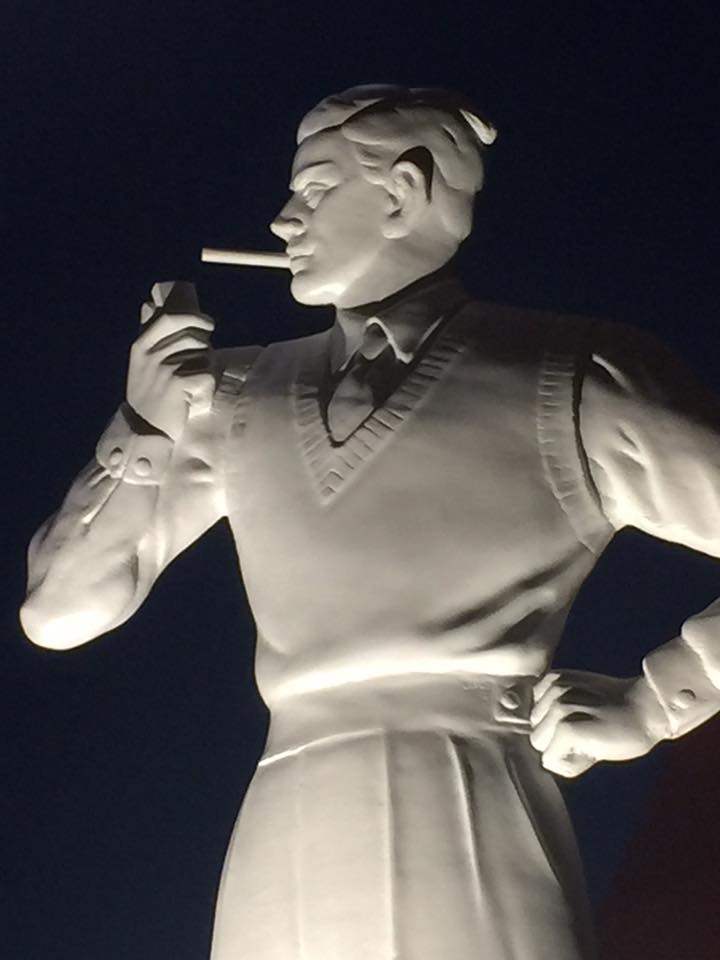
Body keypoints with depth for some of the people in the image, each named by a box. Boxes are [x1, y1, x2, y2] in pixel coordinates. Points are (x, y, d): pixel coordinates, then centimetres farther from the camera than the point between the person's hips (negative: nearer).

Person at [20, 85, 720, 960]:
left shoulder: (567, 380, 4)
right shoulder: (239, 396, 17)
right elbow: (56, 613, 16)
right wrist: (146, 426, 4)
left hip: (471, 854, -3)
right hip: (280, 866, 4)